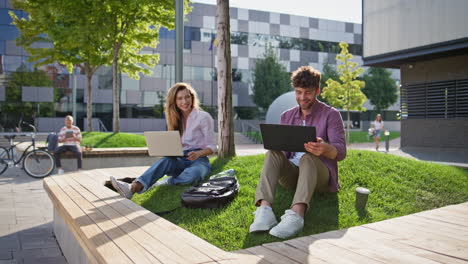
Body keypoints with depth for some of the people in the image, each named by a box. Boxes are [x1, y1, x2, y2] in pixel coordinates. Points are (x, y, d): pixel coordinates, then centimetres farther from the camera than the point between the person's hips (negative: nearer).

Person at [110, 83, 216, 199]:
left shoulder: (203, 117, -2)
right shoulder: (176, 119, 15)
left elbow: (212, 146, -2)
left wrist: (198, 153, -22)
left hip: (199, 160, -3)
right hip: (180, 160, 4)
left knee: (191, 174, -40)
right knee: (165, 161, -33)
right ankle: (133, 187, -50)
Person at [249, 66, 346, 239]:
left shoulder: (331, 115, 2)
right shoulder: (287, 116, 16)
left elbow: (341, 152, -9)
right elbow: (282, 149, 12)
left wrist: (325, 148, -33)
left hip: (320, 175, -3)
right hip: (291, 174, 4)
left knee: (308, 157, -35)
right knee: (273, 153, -25)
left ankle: (296, 214, -58)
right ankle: (264, 209, -46)